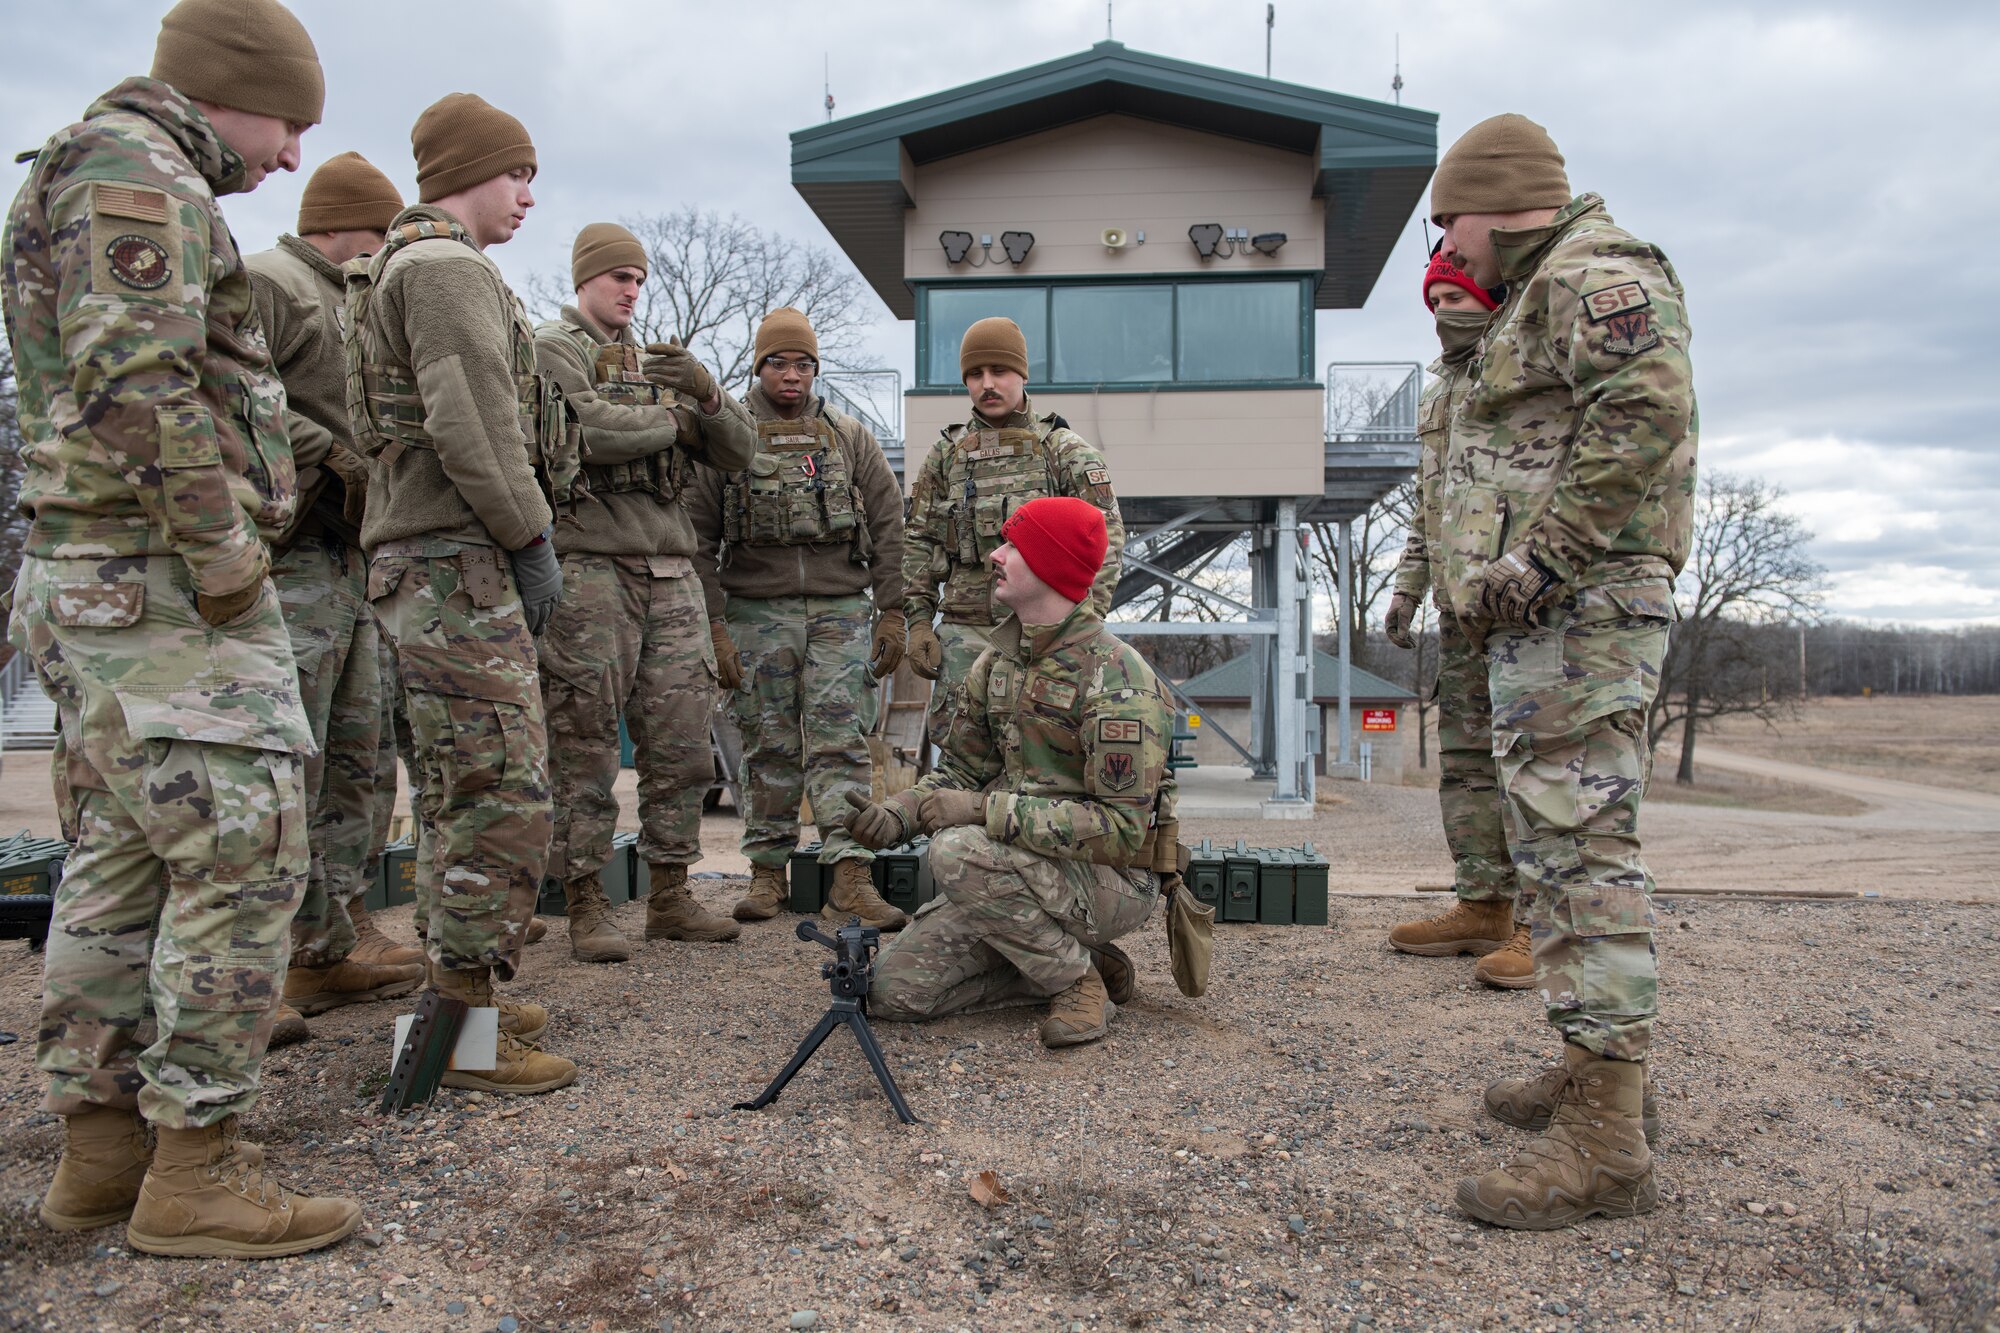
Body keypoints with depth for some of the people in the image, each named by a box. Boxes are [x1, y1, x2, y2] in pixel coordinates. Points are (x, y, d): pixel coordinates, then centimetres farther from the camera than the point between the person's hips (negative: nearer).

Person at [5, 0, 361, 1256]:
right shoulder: (135, 164, -8)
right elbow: (139, 383, -23)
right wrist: (227, 555, -19)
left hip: (102, 584, 11)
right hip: (162, 580, -11)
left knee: (128, 862, 12)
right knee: (242, 852, -9)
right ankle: (196, 1167, -3)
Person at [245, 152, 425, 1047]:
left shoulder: (345, 303, 25)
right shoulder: (263, 283, -4)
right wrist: (333, 453, -15)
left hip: (351, 559, 10)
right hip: (291, 559, -10)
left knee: (354, 757, 11)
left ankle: (337, 944, 19)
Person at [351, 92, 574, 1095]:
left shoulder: (394, 270, 24)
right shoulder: (450, 269, -10)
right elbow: (472, 430, -21)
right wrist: (532, 539, -12)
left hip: (416, 558, 11)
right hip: (457, 564, -11)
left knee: (459, 789, 16)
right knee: (503, 793, -9)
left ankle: (456, 990, 26)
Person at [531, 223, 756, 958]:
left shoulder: (659, 362, 22)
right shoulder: (552, 347, 3)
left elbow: (739, 449, 14)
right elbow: (585, 429, -18)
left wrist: (705, 391, -5)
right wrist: (670, 422, -2)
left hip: (672, 575, 6)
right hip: (590, 569, -6)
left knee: (682, 744, 5)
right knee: (586, 745, -2)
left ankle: (670, 897, 15)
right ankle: (586, 904, 6)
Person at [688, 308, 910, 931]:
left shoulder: (850, 435, 10)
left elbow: (888, 525, 9)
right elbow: (699, 539, 2)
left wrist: (891, 612, 2)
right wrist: (714, 625, -5)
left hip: (842, 610, 0)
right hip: (757, 614, 0)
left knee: (841, 739, -7)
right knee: (769, 746, 5)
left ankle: (850, 876, -10)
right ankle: (768, 872, 15)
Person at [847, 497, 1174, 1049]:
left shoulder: (1117, 682, -20)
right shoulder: (997, 662, 6)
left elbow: (1121, 829, -25)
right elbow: (961, 771, 12)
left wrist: (984, 809, -29)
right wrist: (900, 811, -10)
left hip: (1111, 880, -7)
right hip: (1016, 871, 8)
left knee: (958, 853, -33)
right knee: (894, 988, -3)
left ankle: (1077, 978, -11)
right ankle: (1066, 962, 10)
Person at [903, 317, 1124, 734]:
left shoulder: (1064, 449, 4)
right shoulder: (946, 454, 12)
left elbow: (1105, 535, -1)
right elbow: (919, 542, 13)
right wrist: (918, 621, 3)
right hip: (965, 628, 2)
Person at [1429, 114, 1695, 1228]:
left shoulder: (1594, 272, -7)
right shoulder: (1545, 296, 27)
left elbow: (1648, 411, -22)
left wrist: (1538, 557, -23)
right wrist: (1512, 579, 16)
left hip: (1578, 604, -11)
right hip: (1553, 612, 11)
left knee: (1581, 843, -13)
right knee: (1560, 842, 15)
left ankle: (1605, 1141, -9)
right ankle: (1605, 1064, 26)